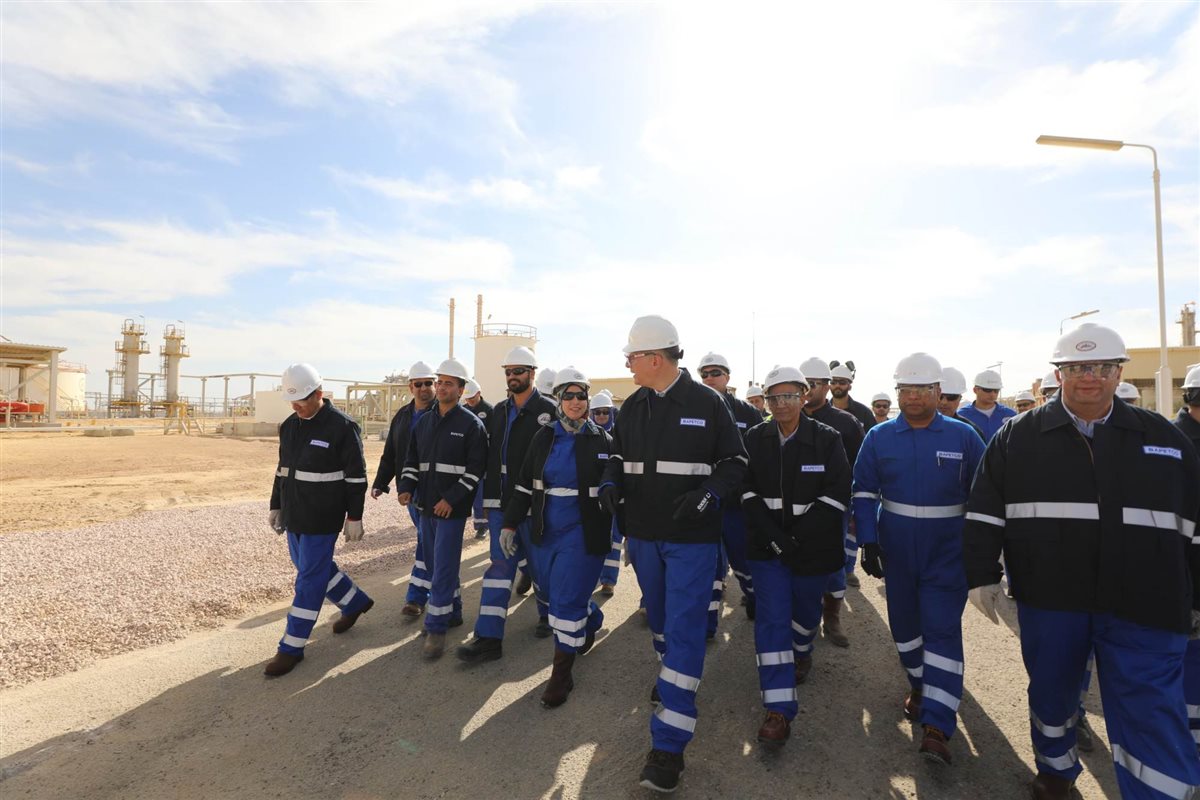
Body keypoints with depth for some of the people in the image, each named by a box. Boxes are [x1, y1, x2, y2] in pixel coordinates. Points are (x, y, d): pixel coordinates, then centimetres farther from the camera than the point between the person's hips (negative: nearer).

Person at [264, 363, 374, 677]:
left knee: (309, 578, 0)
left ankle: (292, 647, 12)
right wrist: (276, 506, 17)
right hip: (294, 516, 8)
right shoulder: (289, 425, 7)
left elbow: (356, 476, -13)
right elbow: (281, 470, 17)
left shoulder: (342, 427, -15)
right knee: (315, 568, 19)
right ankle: (356, 602, 40)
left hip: (322, 519, -8)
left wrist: (354, 517, -13)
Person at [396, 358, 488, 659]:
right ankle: (453, 612, 34)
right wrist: (406, 487, -2)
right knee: (436, 563, 17)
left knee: (443, 567, -5)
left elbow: (476, 468, -13)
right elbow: (412, 460, 15)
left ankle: (437, 627, 6)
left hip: (452, 508, -7)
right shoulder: (424, 422, 11)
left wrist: (451, 499, -18)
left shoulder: (471, 424, -9)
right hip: (426, 507, 7)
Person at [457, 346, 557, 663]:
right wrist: (489, 498, 11)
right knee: (500, 566, 5)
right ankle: (489, 638, 8)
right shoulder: (499, 411, 11)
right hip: (502, 503, 5)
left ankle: (548, 616, 35)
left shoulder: (547, 410, -8)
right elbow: (491, 457, 14)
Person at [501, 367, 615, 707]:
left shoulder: (602, 440, -6)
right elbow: (524, 484, 6)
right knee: (554, 592, 16)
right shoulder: (544, 437, 2)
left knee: (566, 600, -4)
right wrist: (510, 524, 4)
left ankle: (562, 674, 16)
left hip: (583, 534, -4)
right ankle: (592, 620, 48)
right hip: (545, 532, 4)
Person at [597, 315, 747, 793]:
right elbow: (619, 456, 14)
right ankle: (671, 672, 51)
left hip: (692, 537, -5)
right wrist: (612, 482, -8)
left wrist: (709, 494, -22)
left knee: (684, 628, -4)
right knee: (658, 616, 22)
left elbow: (735, 461, -5)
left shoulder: (707, 403, -10)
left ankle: (669, 743, 4)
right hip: (643, 534, 5)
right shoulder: (632, 407, 3)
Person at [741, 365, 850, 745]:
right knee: (772, 618, -6)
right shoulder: (755, 438, -3)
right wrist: (775, 537, -17)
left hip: (813, 546, 0)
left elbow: (837, 496, -10)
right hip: (767, 546, 0)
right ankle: (779, 710, 1)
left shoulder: (826, 439, -7)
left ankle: (802, 652, 54)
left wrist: (799, 539, -16)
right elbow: (748, 492, -6)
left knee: (805, 610, 20)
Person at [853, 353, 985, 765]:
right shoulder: (879, 437, -2)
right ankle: (919, 684, 39)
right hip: (895, 549, 2)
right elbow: (865, 492, 1)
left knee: (942, 629, -5)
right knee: (904, 621, 15)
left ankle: (936, 726, -2)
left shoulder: (963, 436, -4)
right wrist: (868, 542, -5)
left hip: (947, 553, -2)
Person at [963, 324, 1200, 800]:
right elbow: (984, 513, 0)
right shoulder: (1018, 436, 0)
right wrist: (983, 576, -3)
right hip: (1048, 599, 0)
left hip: (1144, 609, 0)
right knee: (1050, 691, 17)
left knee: (1155, 721, -1)